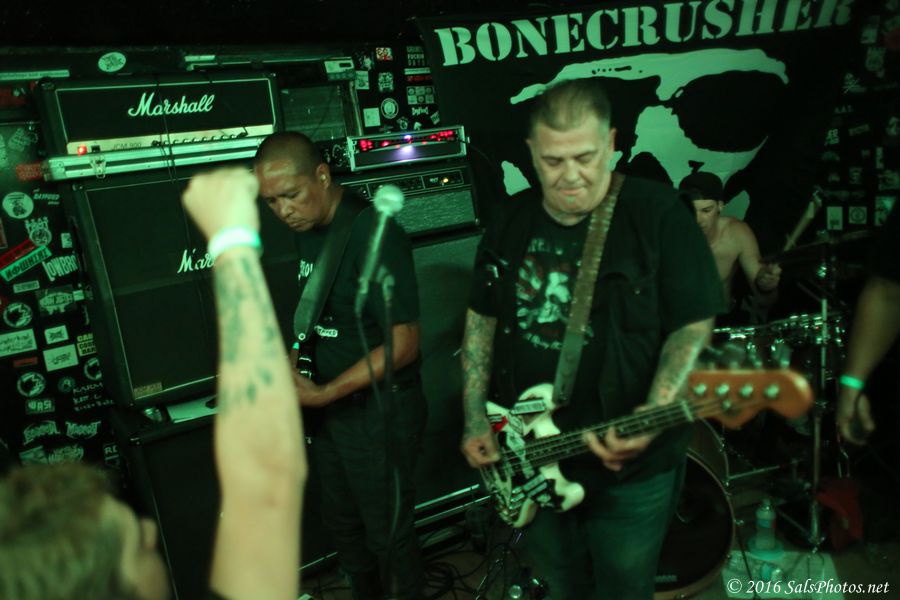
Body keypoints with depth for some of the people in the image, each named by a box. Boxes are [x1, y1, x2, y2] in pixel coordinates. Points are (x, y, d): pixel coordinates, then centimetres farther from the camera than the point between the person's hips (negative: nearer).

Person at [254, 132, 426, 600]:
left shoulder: (373, 234, -22)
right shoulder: (308, 231, 4)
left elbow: (403, 343, -24)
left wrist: (324, 394, -23)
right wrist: (289, 368, 2)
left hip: (379, 411, -8)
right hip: (329, 407, 9)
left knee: (387, 534, 9)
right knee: (341, 524, 24)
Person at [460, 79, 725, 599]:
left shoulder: (656, 213, -12)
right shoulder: (511, 227, 2)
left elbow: (693, 324, -12)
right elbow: (482, 319, 8)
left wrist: (655, 416, -27)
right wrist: (476, 419, 0)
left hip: (629, 472, -4)